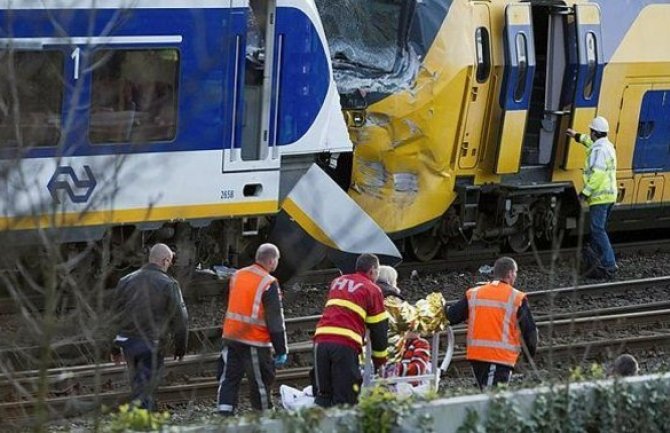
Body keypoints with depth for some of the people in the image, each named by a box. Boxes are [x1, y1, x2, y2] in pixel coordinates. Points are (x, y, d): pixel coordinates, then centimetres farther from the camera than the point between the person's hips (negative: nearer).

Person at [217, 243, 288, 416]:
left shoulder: (237, 276, 9)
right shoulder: (269, 284, -12)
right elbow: (275, 320, -11)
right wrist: (281, 351, -7)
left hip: (230, 337, 6)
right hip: (255, 343, -6)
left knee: (228, 380, 6)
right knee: (261, 383, 4)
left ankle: (224, 415, -2)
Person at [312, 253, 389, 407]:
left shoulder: (337, 282, 26)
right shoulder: (373, 289, 10)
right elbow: (379, 327, 13)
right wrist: (380, 359, 25)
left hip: (321, 338, 5)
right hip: (346, 344, -5)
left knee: (323, 394, 10)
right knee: (344, 398, -5)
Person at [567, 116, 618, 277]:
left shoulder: (598, 150, -16)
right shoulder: (608, 146, 15)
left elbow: (597, 174, -23)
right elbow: (593, 143, 39)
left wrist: (585, 192, -21)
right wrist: (578, 137, 48)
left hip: (599, 197, -10)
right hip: (610, 196, 10)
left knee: (598, 230, -11)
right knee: (599, 230, 16)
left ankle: (609, 265, -17)